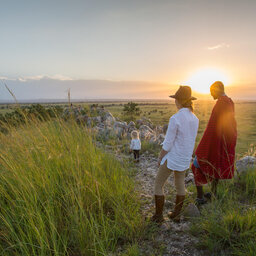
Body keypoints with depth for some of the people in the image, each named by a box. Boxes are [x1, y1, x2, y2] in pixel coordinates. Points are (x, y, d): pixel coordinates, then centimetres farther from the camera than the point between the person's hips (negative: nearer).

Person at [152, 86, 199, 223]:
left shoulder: (175, 118, -25)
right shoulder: (194, 119, -1)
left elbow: (168, 143, -21)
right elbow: (190, 140, 9)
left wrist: (160, 158, -6)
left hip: (172, 157, -7)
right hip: (185, 157, 7)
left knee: (158, 184, 11)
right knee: (180, 184, 23)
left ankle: (158, 215, 18)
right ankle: (176, 214, 33)